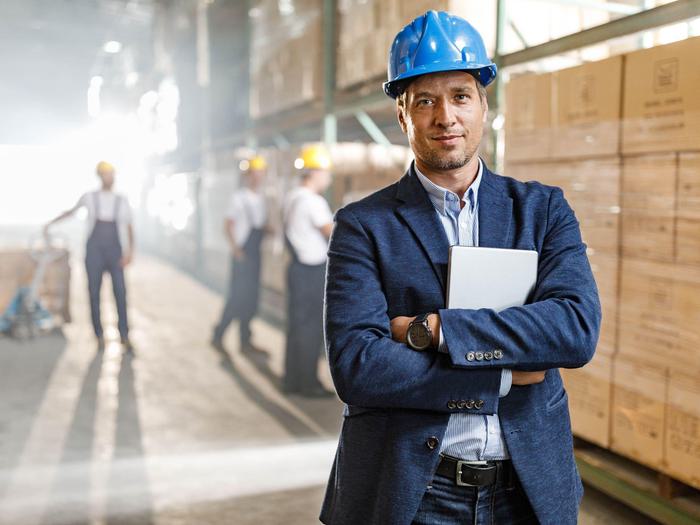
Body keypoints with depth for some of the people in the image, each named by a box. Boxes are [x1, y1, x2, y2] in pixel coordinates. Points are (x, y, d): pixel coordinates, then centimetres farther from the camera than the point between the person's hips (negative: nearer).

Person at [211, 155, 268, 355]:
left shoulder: (262, 197, 12)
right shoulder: (239, 196, -7)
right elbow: (228, 225, -8)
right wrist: (235, 248, -16)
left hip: (256, 254, 7)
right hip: (242, 254, -7)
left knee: (251, 299, 9)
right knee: (237, 297, -8)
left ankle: (245, 342, 16)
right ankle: (218, 336, 6)